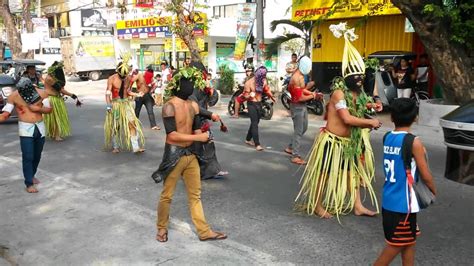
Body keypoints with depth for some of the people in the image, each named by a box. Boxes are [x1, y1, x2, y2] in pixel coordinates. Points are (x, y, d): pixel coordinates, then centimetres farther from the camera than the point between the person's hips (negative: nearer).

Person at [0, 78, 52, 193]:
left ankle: (31, 175, 35)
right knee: (28, 157, -8)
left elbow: (49, 109, 4)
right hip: (26, 129, -3)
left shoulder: (42, 93, -3)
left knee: (37, 155, 14)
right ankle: (29, 184, -2)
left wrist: (38, 109, -14)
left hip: (40, 127, 3)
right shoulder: (13, 96, -8)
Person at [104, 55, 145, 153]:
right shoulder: (112, 79, -10)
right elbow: (108, 93, -10)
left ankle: (136, 147, -9)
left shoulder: (129, 78, 1)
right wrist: (109, 105, -19)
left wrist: (137, 94, -6)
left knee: (132, 124, -9)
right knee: (115, 126, 9)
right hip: (115, 104, -2)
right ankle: (115, 147, 25)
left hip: (126, 103, 2)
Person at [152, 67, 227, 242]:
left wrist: (204, 136, -11)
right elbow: (172, 135, -22)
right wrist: (197, 137, -23)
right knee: (167, 195, 8)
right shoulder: (170, 106, -16)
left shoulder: (194, 105, 6)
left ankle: (204, 231, 21)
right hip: (174, 155, -7)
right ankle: (162, 228, 30)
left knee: (195, 194, 13)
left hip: (190, 154, 7)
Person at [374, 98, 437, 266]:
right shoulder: (414, 142, -17)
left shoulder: (387, 137, 1)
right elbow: (425, 175, -11)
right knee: (397, 245, 8)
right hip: (403, 203, -7)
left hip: (388, 200, 7)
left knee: (409, 240, 20)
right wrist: (434, 192, 7)